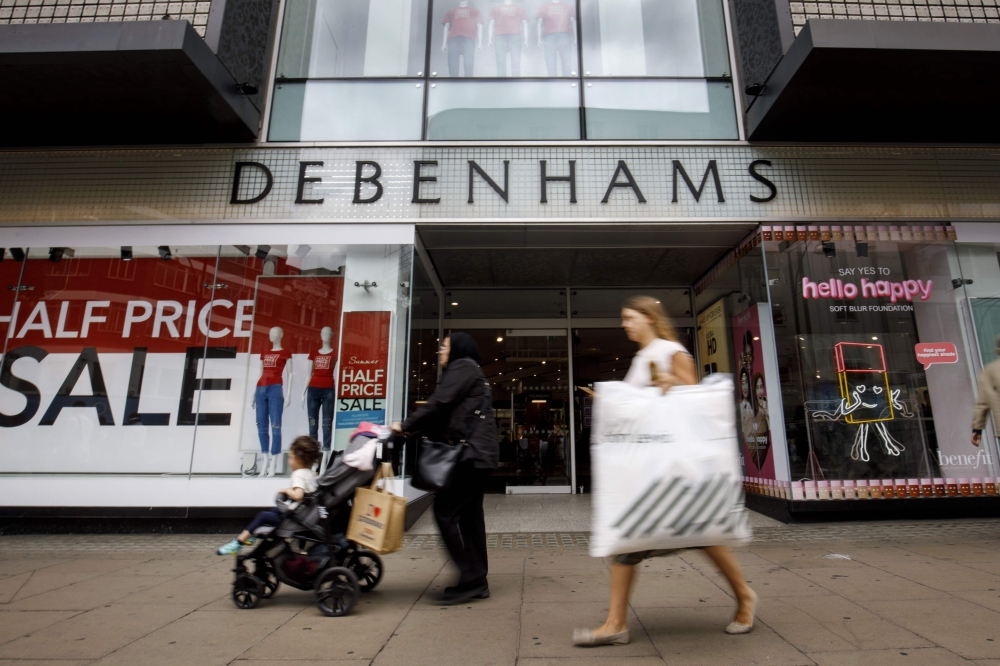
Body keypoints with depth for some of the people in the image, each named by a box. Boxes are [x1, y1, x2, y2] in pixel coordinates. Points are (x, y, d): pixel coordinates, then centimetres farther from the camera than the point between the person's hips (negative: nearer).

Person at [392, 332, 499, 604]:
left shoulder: (462, 366, -3)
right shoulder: (471, 372, 26)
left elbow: (439, 404, -14)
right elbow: (450, 416, 21)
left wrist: (406, 426, -6)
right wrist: (416, 429, 13)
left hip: (471, 452, -10)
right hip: (478, 452, 10)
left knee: (447, 511, -8)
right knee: (469, 514, 10)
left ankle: (471, 579, -3)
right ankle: (477, 581, 15)